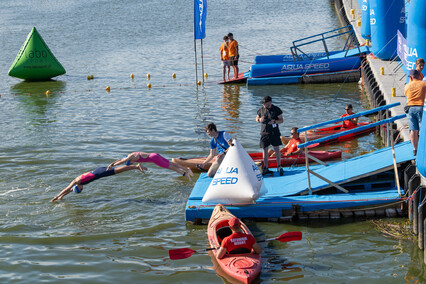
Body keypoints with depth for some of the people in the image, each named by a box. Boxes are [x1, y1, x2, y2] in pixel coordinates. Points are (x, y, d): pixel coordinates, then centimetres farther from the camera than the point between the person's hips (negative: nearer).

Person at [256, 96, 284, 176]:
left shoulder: (276, 109, -4)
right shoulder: (261, 110, 3)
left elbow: (281, 120, 0)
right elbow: (257, 119, 15)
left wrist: (274, 121, -19)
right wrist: (259, 119, -10)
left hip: (274, 132, -2)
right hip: (264, 132, 2)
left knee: (276, 149, -5)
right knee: (265, 149, 3)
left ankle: (279, 167, 5)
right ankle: (265, 168, 12)